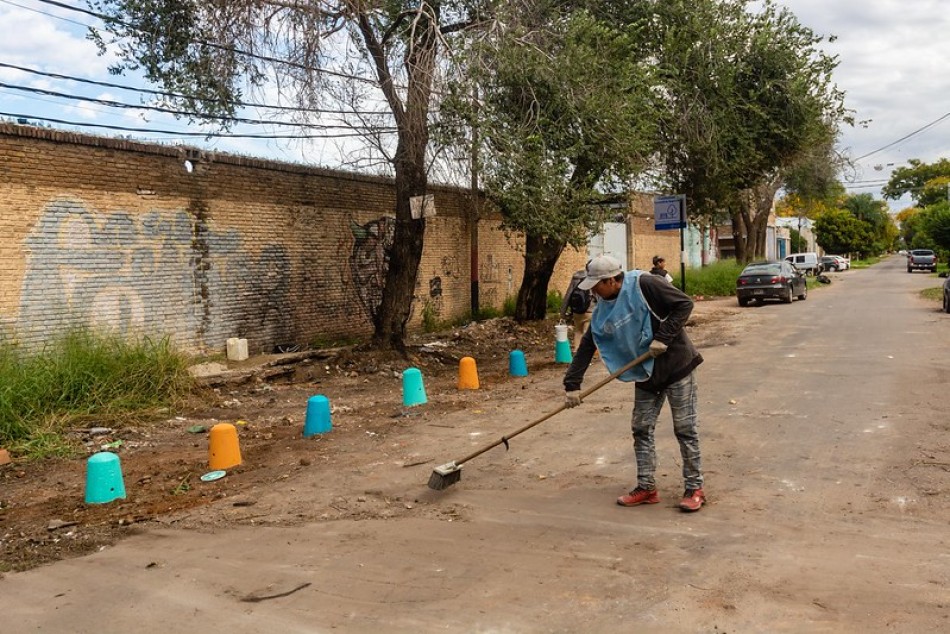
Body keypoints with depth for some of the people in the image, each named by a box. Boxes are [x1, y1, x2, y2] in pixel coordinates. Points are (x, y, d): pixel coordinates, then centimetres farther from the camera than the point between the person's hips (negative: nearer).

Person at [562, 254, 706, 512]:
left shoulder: (644, 285, -21)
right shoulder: (603, 311, 0)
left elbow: (684, 304, -18)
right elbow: (586, 347, 3)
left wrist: (663, 338, -22)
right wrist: (572, 384, 0)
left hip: (677, 365, -7)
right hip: (645, 374, 7)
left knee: (685, 429, 1)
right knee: (641, 429, 7)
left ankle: (695, 488, 13)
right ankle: (646, 487, 18)